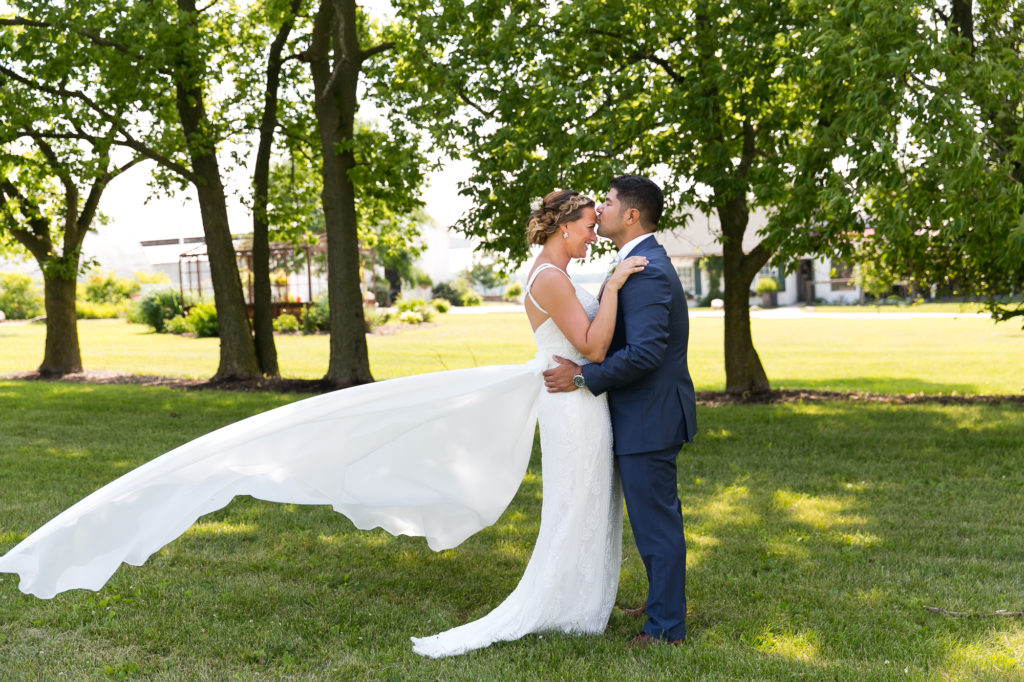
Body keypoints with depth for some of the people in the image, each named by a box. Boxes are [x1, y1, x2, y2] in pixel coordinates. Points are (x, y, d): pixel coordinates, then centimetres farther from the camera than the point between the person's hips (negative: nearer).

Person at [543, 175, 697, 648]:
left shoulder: (645, 272, -21)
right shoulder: (647, 263, 13)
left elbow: (644, 352, -29)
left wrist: (583, 377, -21)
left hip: (648, 418, -11)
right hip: (649, 414, 11)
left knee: (656, 523, -1)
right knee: (658, 517, 21)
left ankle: (667, 627, 10)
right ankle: (664, 603, 36)